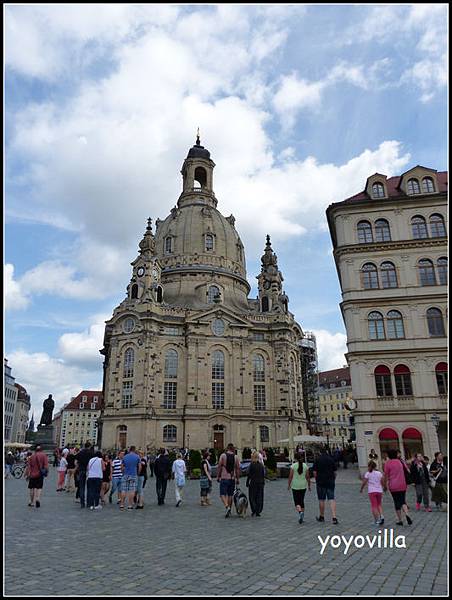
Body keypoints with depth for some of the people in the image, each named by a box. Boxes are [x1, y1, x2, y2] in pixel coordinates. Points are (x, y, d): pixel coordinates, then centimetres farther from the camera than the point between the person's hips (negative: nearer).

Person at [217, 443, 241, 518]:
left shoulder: (223, 455, -4)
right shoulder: (236, 457, 3)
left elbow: (219, 467, -4)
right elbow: (238, 469, 4)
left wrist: (218, 476, 3)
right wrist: (238, 479, 10)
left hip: (224, 478, -3)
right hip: (232, 479, 3)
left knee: (222, 494, 1)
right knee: (230, 495, 13)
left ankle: (227, 507, -21)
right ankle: (229, 511, 17)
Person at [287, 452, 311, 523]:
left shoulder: (293, 466, -9)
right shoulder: (305, 466, -2)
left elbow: (290, 476, -9)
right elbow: (308, 477, 0)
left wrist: (288, 485, 2)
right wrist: (309, 485, 10)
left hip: (295, 486, -3)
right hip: (303, 486, 3)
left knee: (297, 501, 2)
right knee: (302, 501, 15)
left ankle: (300, 512, -23)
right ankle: (302, 517, 19)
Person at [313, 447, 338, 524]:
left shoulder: (318, 460, -4)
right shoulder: (331, 459, 1)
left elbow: (315, 472, -5)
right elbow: (334, 472, 5)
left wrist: (317, 480, 9)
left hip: (321, 482, -1)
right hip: (330, 482, 2)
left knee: (321, 500, 9)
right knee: (332, 499, 1)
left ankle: (321, 517, 20)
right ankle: (334, 517, -9)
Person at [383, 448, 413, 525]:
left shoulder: (388, 463, -8)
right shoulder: (401, 461, 4)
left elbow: (386, 475, -7)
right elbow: (408, 471, 13)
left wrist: (385, 484, 4)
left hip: (393, 486, -3)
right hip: (402, 485, 3)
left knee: (397, 502, 8)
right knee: (403, 501, 11)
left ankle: (400, 520, 11)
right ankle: (407, 514, -14)